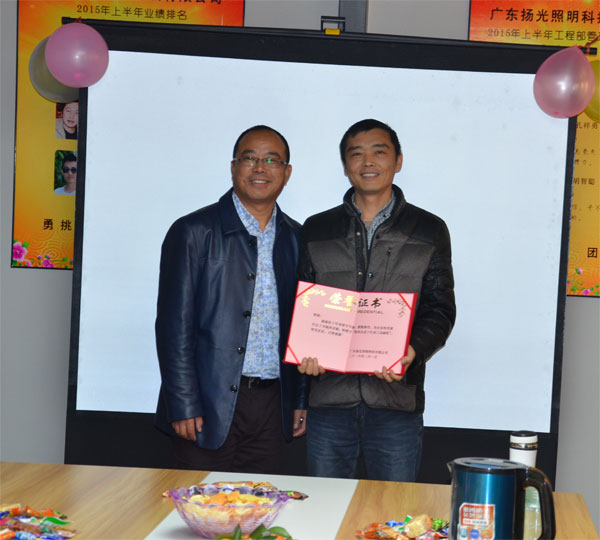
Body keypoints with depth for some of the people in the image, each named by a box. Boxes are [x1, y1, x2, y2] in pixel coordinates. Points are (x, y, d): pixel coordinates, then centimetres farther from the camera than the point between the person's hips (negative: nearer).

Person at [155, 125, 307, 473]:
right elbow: (174, 325, -6)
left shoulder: (296, 239, 11)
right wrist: (184, 407, -12)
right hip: (210, 406, -4)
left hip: (272, 407, 4)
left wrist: (301, 401, 10)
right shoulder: (194, 232, -3)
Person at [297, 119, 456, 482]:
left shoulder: (429, 231, 7)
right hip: (329, 396, 2)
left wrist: (414, 350, -16)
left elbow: (440, 309, 4)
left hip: (396, 399, -1)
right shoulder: (316, 230, 12)